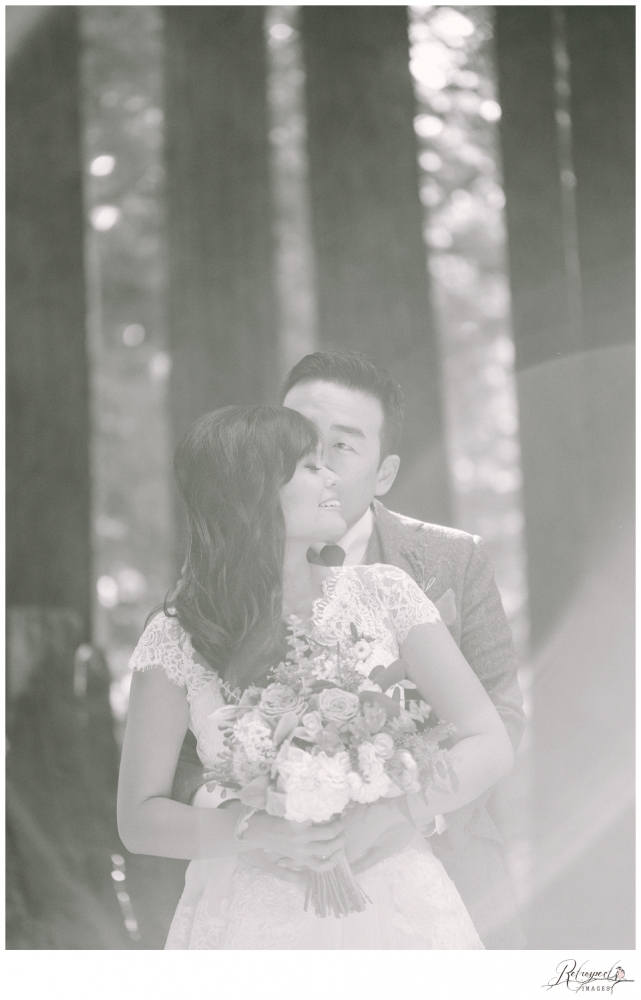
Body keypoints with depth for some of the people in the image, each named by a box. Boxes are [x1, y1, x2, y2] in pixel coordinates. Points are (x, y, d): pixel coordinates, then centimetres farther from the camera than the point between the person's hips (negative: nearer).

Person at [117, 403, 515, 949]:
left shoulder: (382, 593, -3)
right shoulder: (177, 640, -6)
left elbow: (491, 745, -4)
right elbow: (139, 820, -4)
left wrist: (377, 816, -19)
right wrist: (259, 832, -20)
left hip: (395, 909, 2)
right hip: (250, 922, -1)